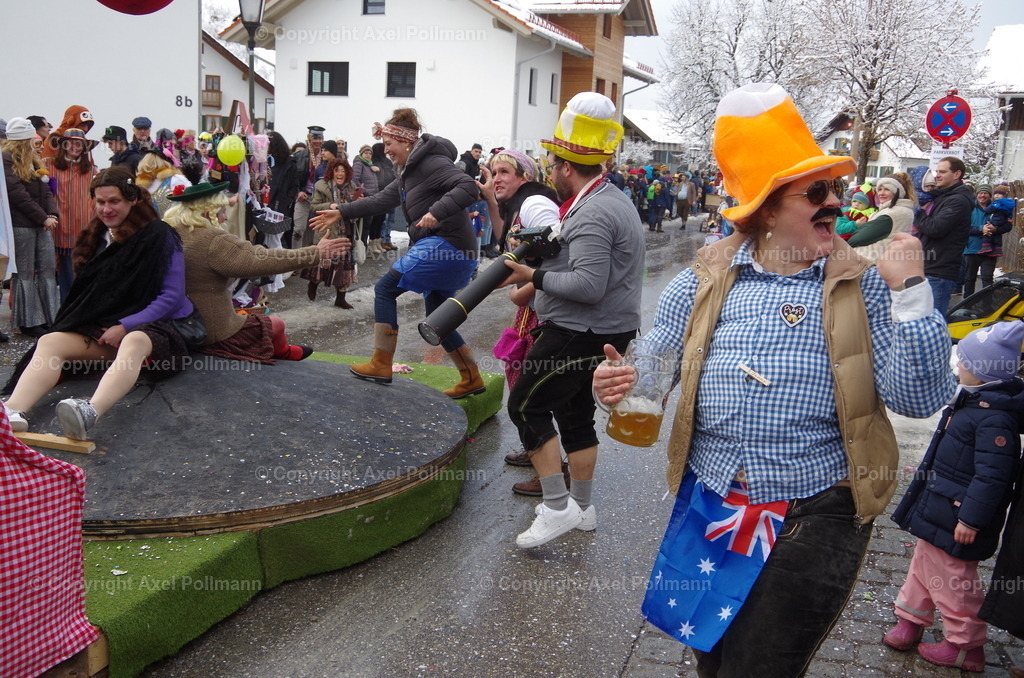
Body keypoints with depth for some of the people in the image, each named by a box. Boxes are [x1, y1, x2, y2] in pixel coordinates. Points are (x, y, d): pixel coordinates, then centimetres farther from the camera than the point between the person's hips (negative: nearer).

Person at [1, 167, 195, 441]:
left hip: (149, 325, -6)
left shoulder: (158, 236, -3)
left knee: (133, 343, -41)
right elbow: (85, 293, 24)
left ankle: (90, 413, -68)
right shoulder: (98, 238, 16)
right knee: (50, 341, -21)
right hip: (103, 326, 6)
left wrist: (125, 326, -18)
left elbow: (172, 296, -9)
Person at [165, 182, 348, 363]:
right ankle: (283, 353, 45)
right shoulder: (214, 242, -24)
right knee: (277, 325, 16)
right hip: (215, 335, -8)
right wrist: (316, 253, -24)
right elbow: (264, 260, -28)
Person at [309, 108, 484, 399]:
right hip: (438, 246, 10)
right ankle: (472, 379, 18)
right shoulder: (409, 171, 19)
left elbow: (468, 187, -23)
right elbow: (381, 200, 22)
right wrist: (341, 212, 20)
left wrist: (438, 211, -35)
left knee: (385, 289, -3)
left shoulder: (431, 162, -11)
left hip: (445, 245, -10)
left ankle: (381, 365, 2)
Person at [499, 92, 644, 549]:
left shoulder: (590, 213, -20)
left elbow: (588, 284, -28)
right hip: (607, 330, 11)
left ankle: (557, 507, -1)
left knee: (526, 406, -3)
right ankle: (582, 507, 28)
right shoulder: (614, 199, 14)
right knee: (574, 412, 18)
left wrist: (534, 276, -19)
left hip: (581, 334, -11)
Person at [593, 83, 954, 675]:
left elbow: (919, 398, -11)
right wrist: (620, 383, -14)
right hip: (708, 509, 3)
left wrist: (911, 292, -19)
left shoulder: (865, 287, -4)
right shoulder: (705, 281, 0)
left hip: (815, 517, -2)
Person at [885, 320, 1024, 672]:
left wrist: (971, 518, -26)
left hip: (955, 521, -10)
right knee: (923, 567, 21)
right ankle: (910, 623, 35)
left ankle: (965, 646, 22)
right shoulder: (973, 402, 7)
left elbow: (992, 475, -28)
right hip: (936, 511, 10)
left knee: (953, 582, 5)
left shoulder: (995, 418, -26)